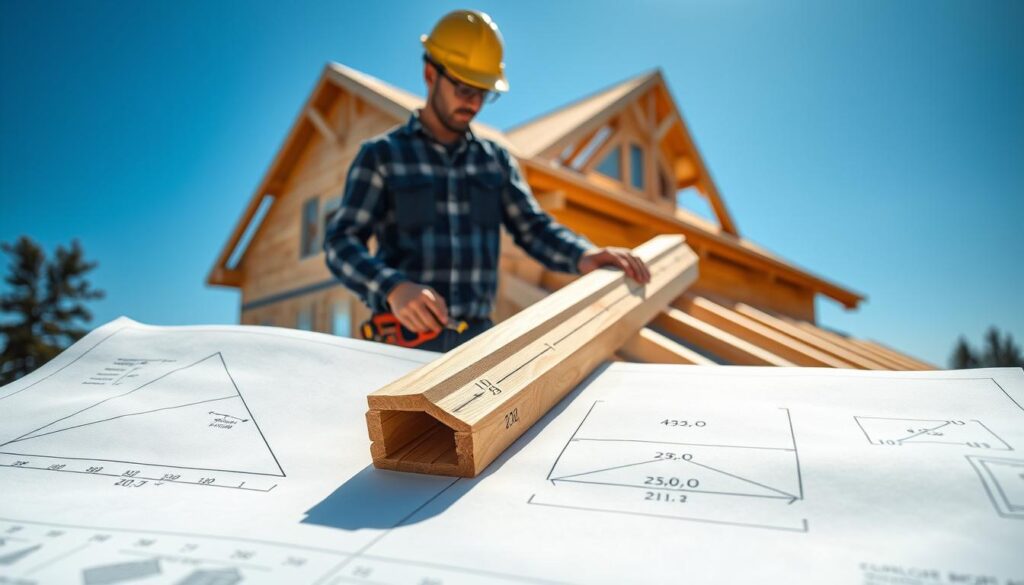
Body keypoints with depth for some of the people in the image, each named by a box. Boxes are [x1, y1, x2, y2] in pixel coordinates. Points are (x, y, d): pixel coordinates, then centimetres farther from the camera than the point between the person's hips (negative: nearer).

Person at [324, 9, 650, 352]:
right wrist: (394, 287, -27)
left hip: (477, 339, 3)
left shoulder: (497, 160, 14)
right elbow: (341, 242, -7)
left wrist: (582, 255, -18)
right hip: (404, 339, -3)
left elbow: (533, 227, 5)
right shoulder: (380, 155, 3)